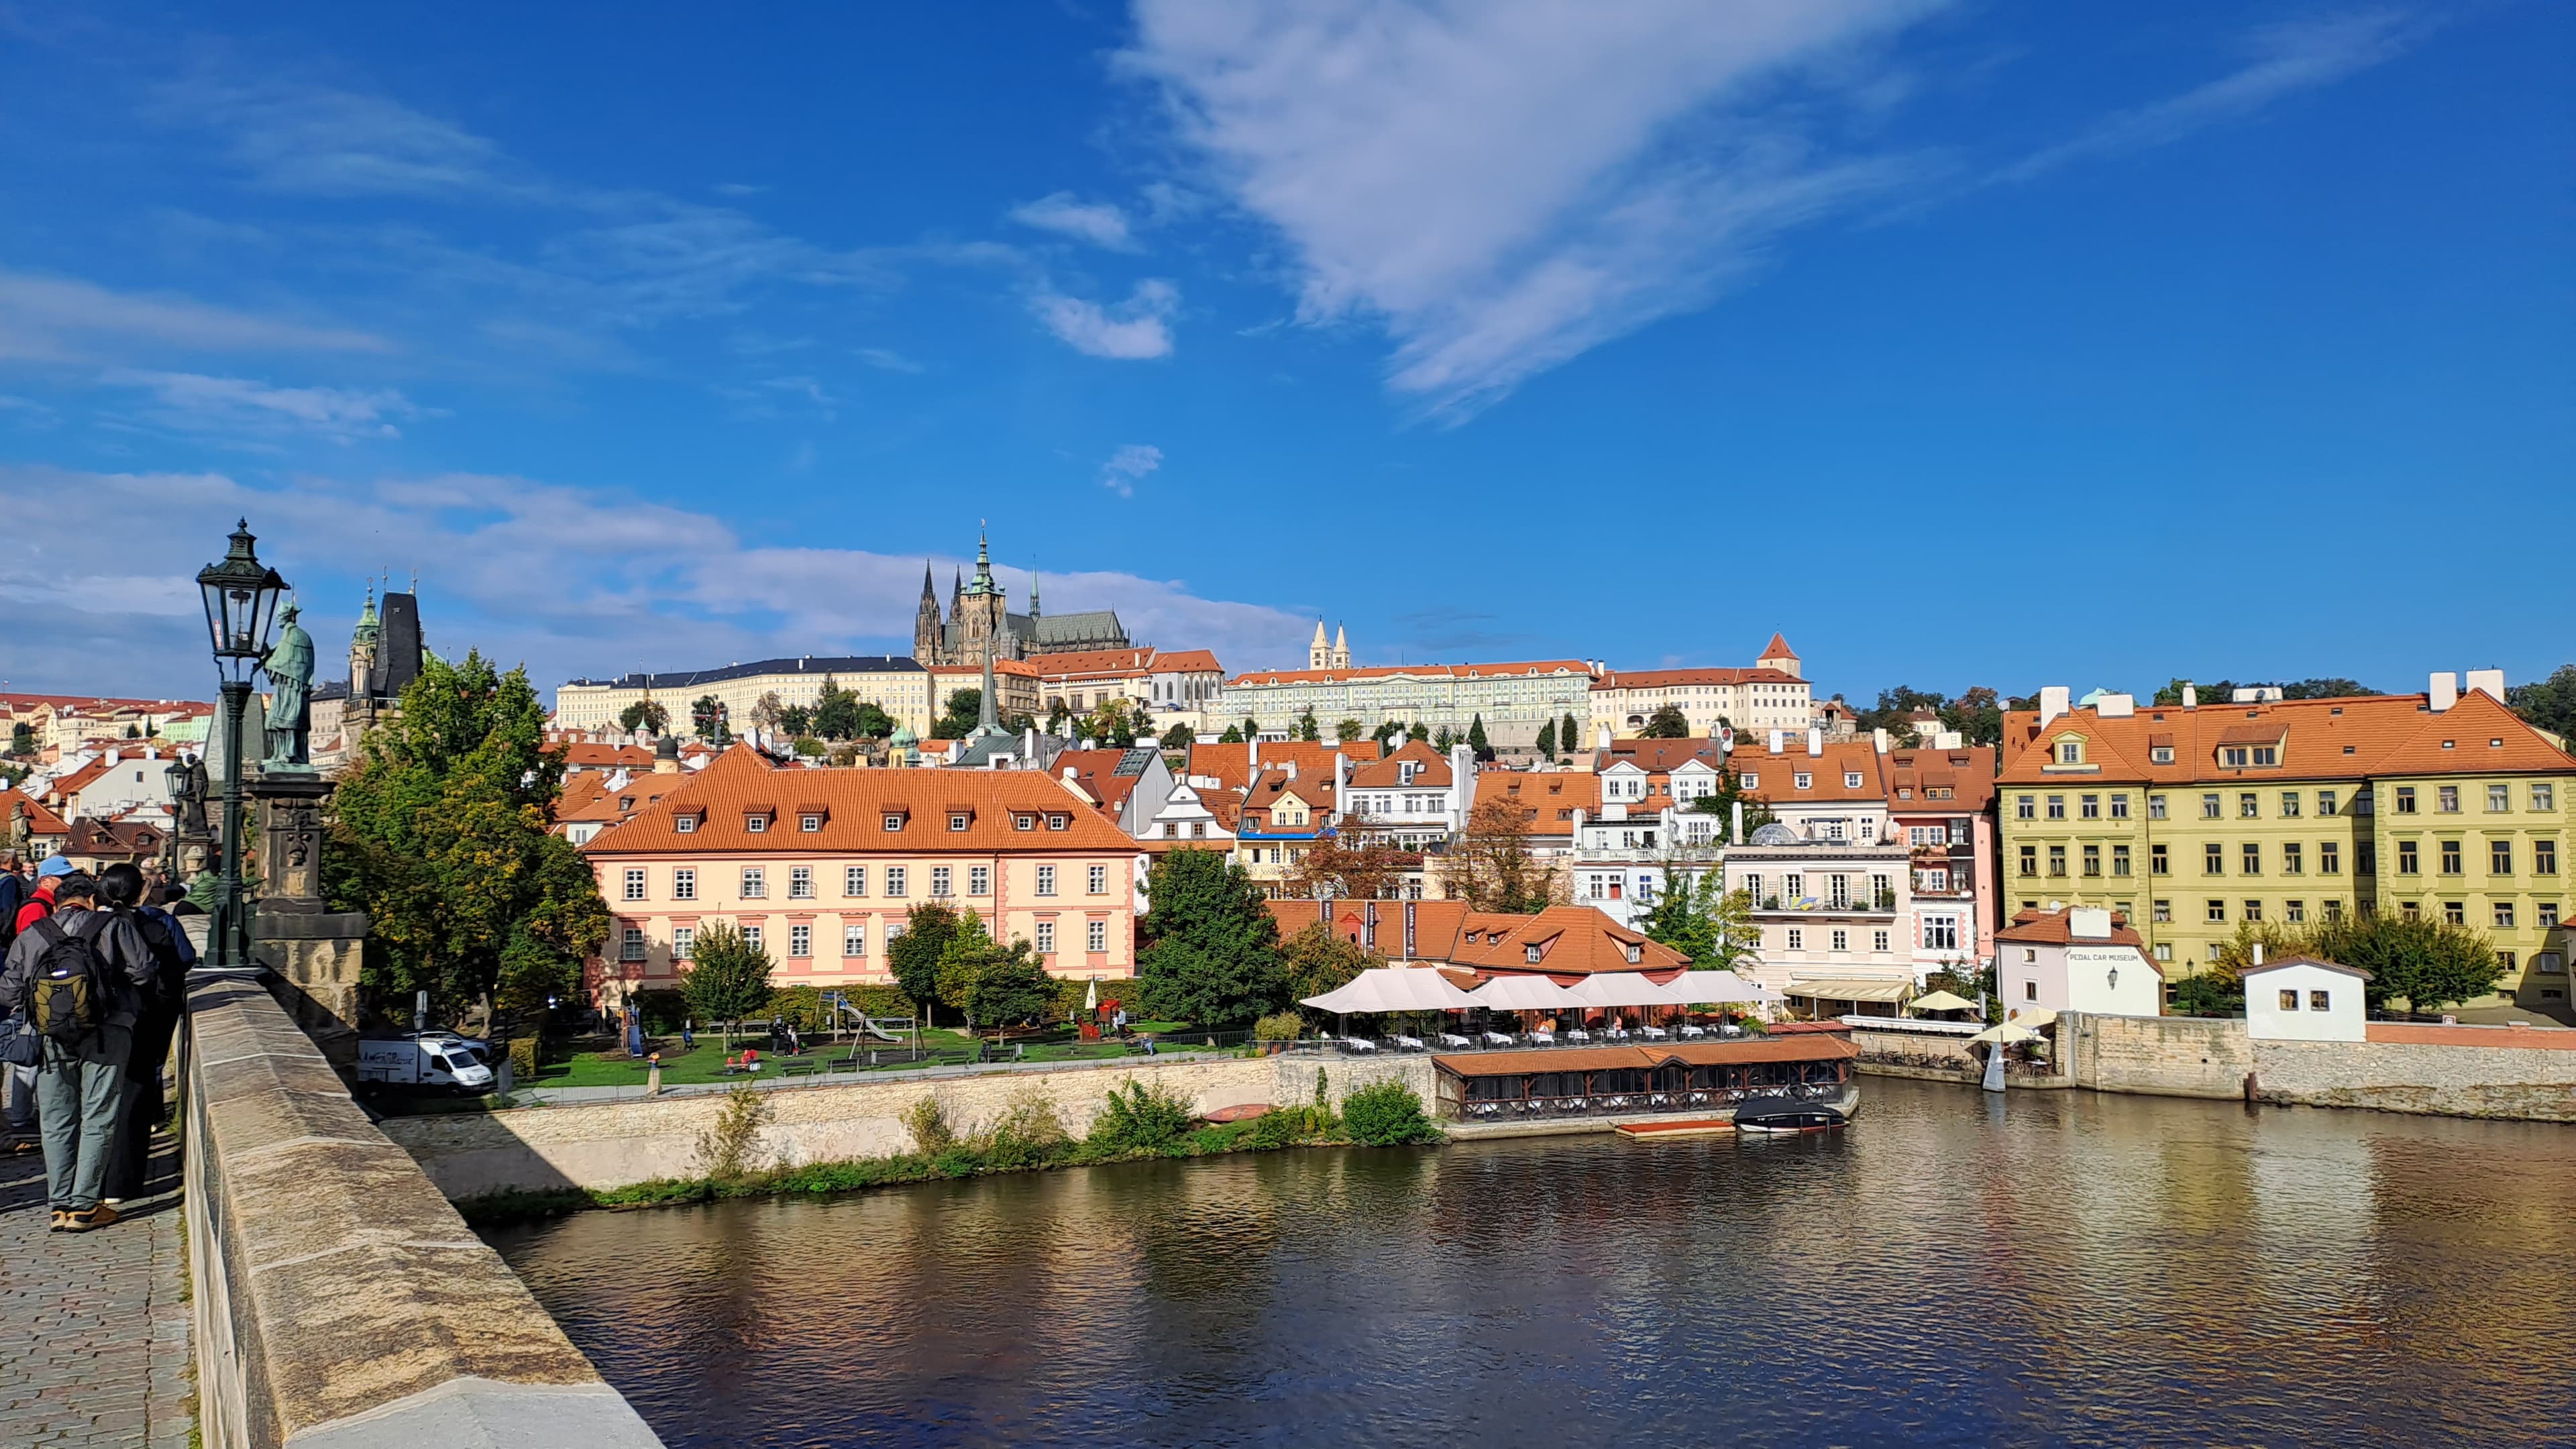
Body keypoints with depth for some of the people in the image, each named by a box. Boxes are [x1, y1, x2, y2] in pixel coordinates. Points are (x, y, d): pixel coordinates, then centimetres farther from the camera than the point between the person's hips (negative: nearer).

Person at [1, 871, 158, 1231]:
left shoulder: (30, 936, 8)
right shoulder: (115, 927, 0)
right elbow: (143, 972, -6)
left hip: (53, 1039, 2)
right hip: (106, 1037, -2)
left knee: (57, 1123, 12)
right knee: (97, 1121, 4)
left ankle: (60, 1205, 13)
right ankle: (83, 1205, 3)